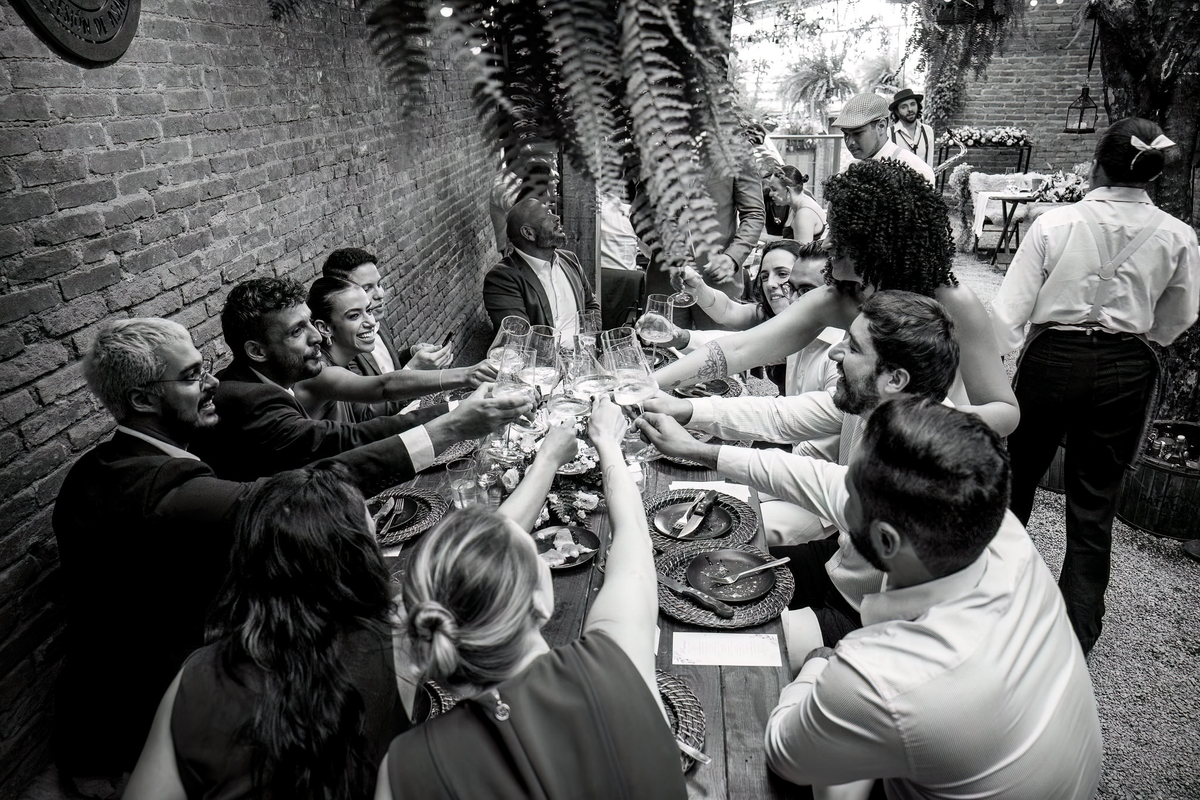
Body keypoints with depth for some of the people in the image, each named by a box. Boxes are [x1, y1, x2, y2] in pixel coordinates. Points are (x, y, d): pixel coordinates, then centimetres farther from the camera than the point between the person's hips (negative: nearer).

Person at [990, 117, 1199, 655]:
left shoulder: (1054, 225, -13)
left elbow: (1010, 309, -14)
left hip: (1051, 362, -1)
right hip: (1126, 371, 2)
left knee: (1016, 480, 19)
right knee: (1094, 506, 11)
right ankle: (1076, 629, 18)